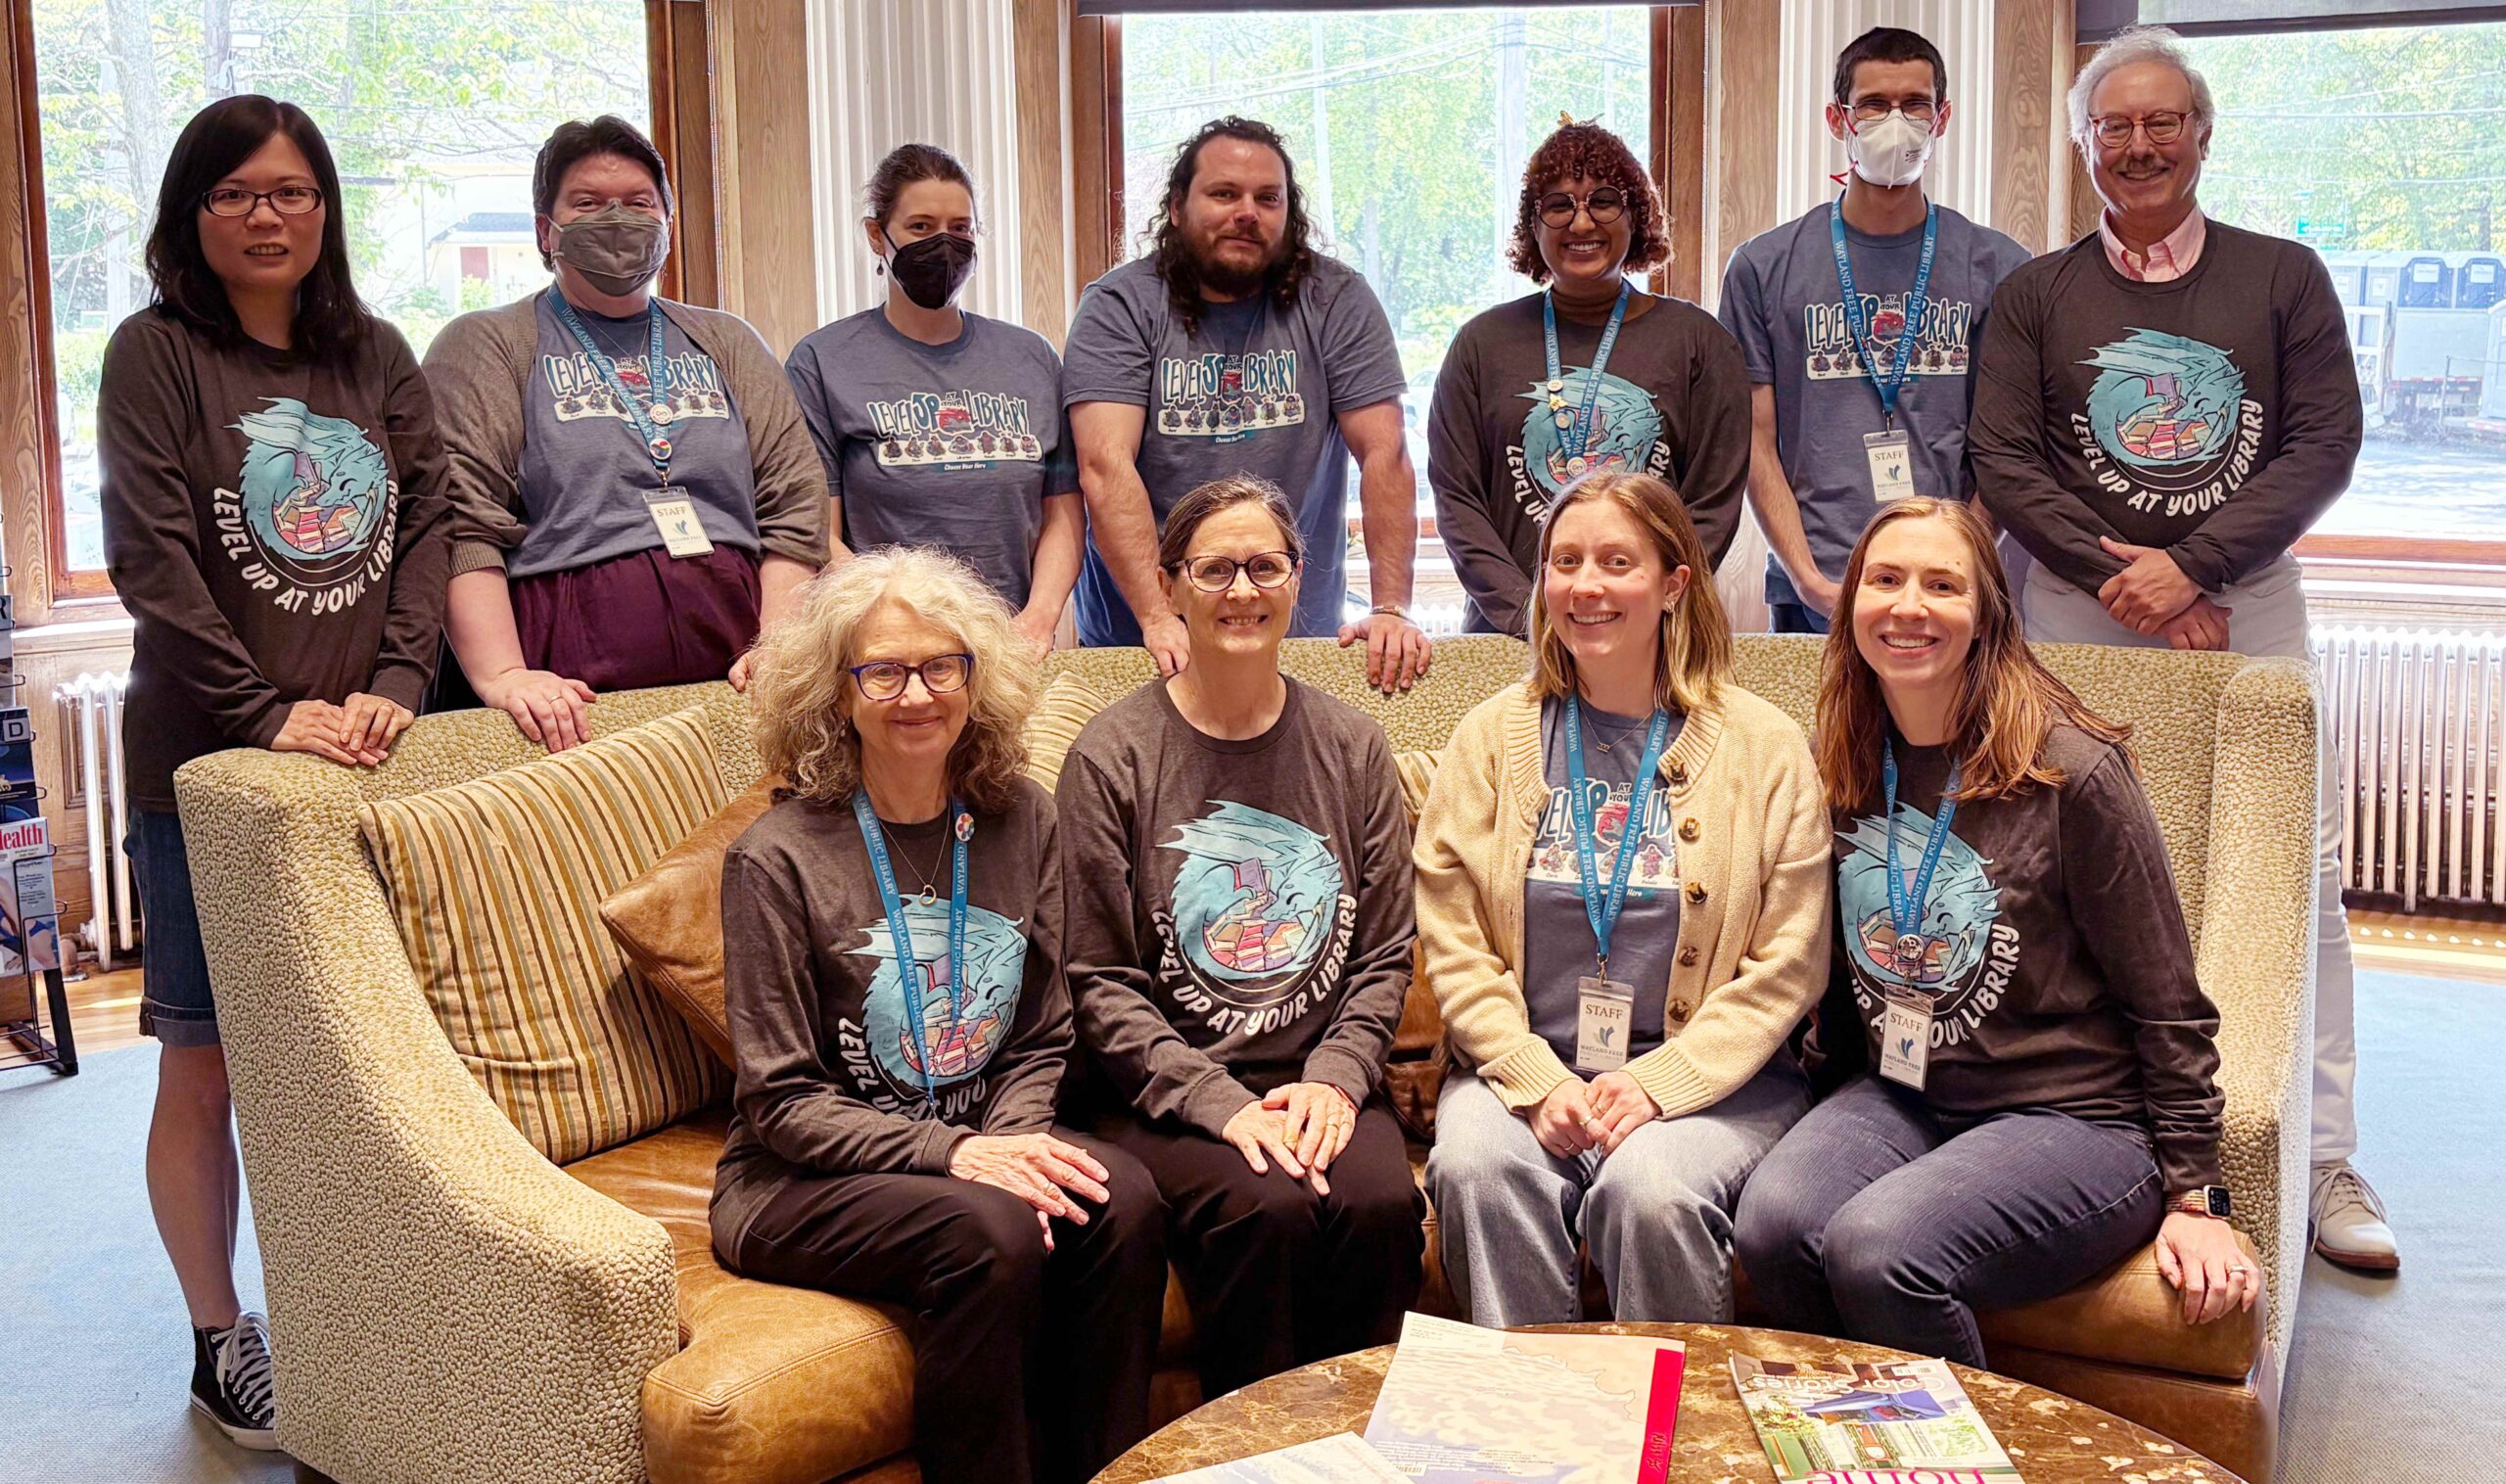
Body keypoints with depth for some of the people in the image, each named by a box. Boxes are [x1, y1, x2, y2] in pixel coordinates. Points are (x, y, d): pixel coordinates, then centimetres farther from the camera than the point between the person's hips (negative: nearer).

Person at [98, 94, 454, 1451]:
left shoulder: (375, 357, 12)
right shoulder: (157, 354, -1)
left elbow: (428, 521, 4)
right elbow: (151, 560, -9)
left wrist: (395, 684, -10)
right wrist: (271, 716, -15)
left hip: (362, 762, 3)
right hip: (205, 772, -3)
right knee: (205, 1068, 4)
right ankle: (218, 1340, 18)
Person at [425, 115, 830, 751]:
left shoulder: (727, 345, 21)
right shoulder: (483, 347, 9)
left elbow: (796, 503, 12)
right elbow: (463, 529, -4)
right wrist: (501, 675, -19)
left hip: (730, 683, 3)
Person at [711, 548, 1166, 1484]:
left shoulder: (1020, 823, 5)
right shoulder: (777, 860, -9)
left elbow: (1042, 1039, 9)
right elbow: (782, 1101, -9)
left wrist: (1010, 1140, -12)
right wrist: (951, 1153, -21)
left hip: (977, 1146, 4)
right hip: (799, 1186, -4)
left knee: (1124, 1202, -25)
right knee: (993, 1234, -32)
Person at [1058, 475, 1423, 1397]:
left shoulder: (1351, 749, 11)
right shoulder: (1112, 757, -1)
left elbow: (1385, 954, 11)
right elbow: (1099, 982, -4)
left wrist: (1335, 1077, -6)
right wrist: (1216, 1100, -14)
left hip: (1318, 1082, 3)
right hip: (1164, 1092, -3)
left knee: (1382, 1201, -27)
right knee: (1267, 1207, -30)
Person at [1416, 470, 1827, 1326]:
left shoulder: (1765, 747, 4)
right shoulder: (1492, 738, 9)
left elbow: (1788, 965, -1)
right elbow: (1450, 944, 4)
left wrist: (1657, 1083, -12)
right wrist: (1537, 1080, -11)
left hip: (1708, 1077, -1)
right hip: (1522, 1067, 2)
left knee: (1651, 1190, -32)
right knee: (1477, 1170, -30)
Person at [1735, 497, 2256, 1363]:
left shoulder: (2072, 771, -11)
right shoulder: (1844, 766, 5)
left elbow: (2168, 1006, -7)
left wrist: (2194, 1195, -7)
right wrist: (1832, 1118, 11)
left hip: (2076, 1120, -5)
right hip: (1897, 1097, 5)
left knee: (1877, 1249, -31)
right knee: (1772, 1225, -26)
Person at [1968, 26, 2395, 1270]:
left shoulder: (2283, 278, 9)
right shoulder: (2036, 296, 10)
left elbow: (2326, 443, 1)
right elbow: (2004, 462, 3)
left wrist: (2189, 566, -10)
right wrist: (2116, 572, -10)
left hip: (2247, 605, 0)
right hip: (2081, 617, 0)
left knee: (2299, 876, -2)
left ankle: (2322, 1162, 7)